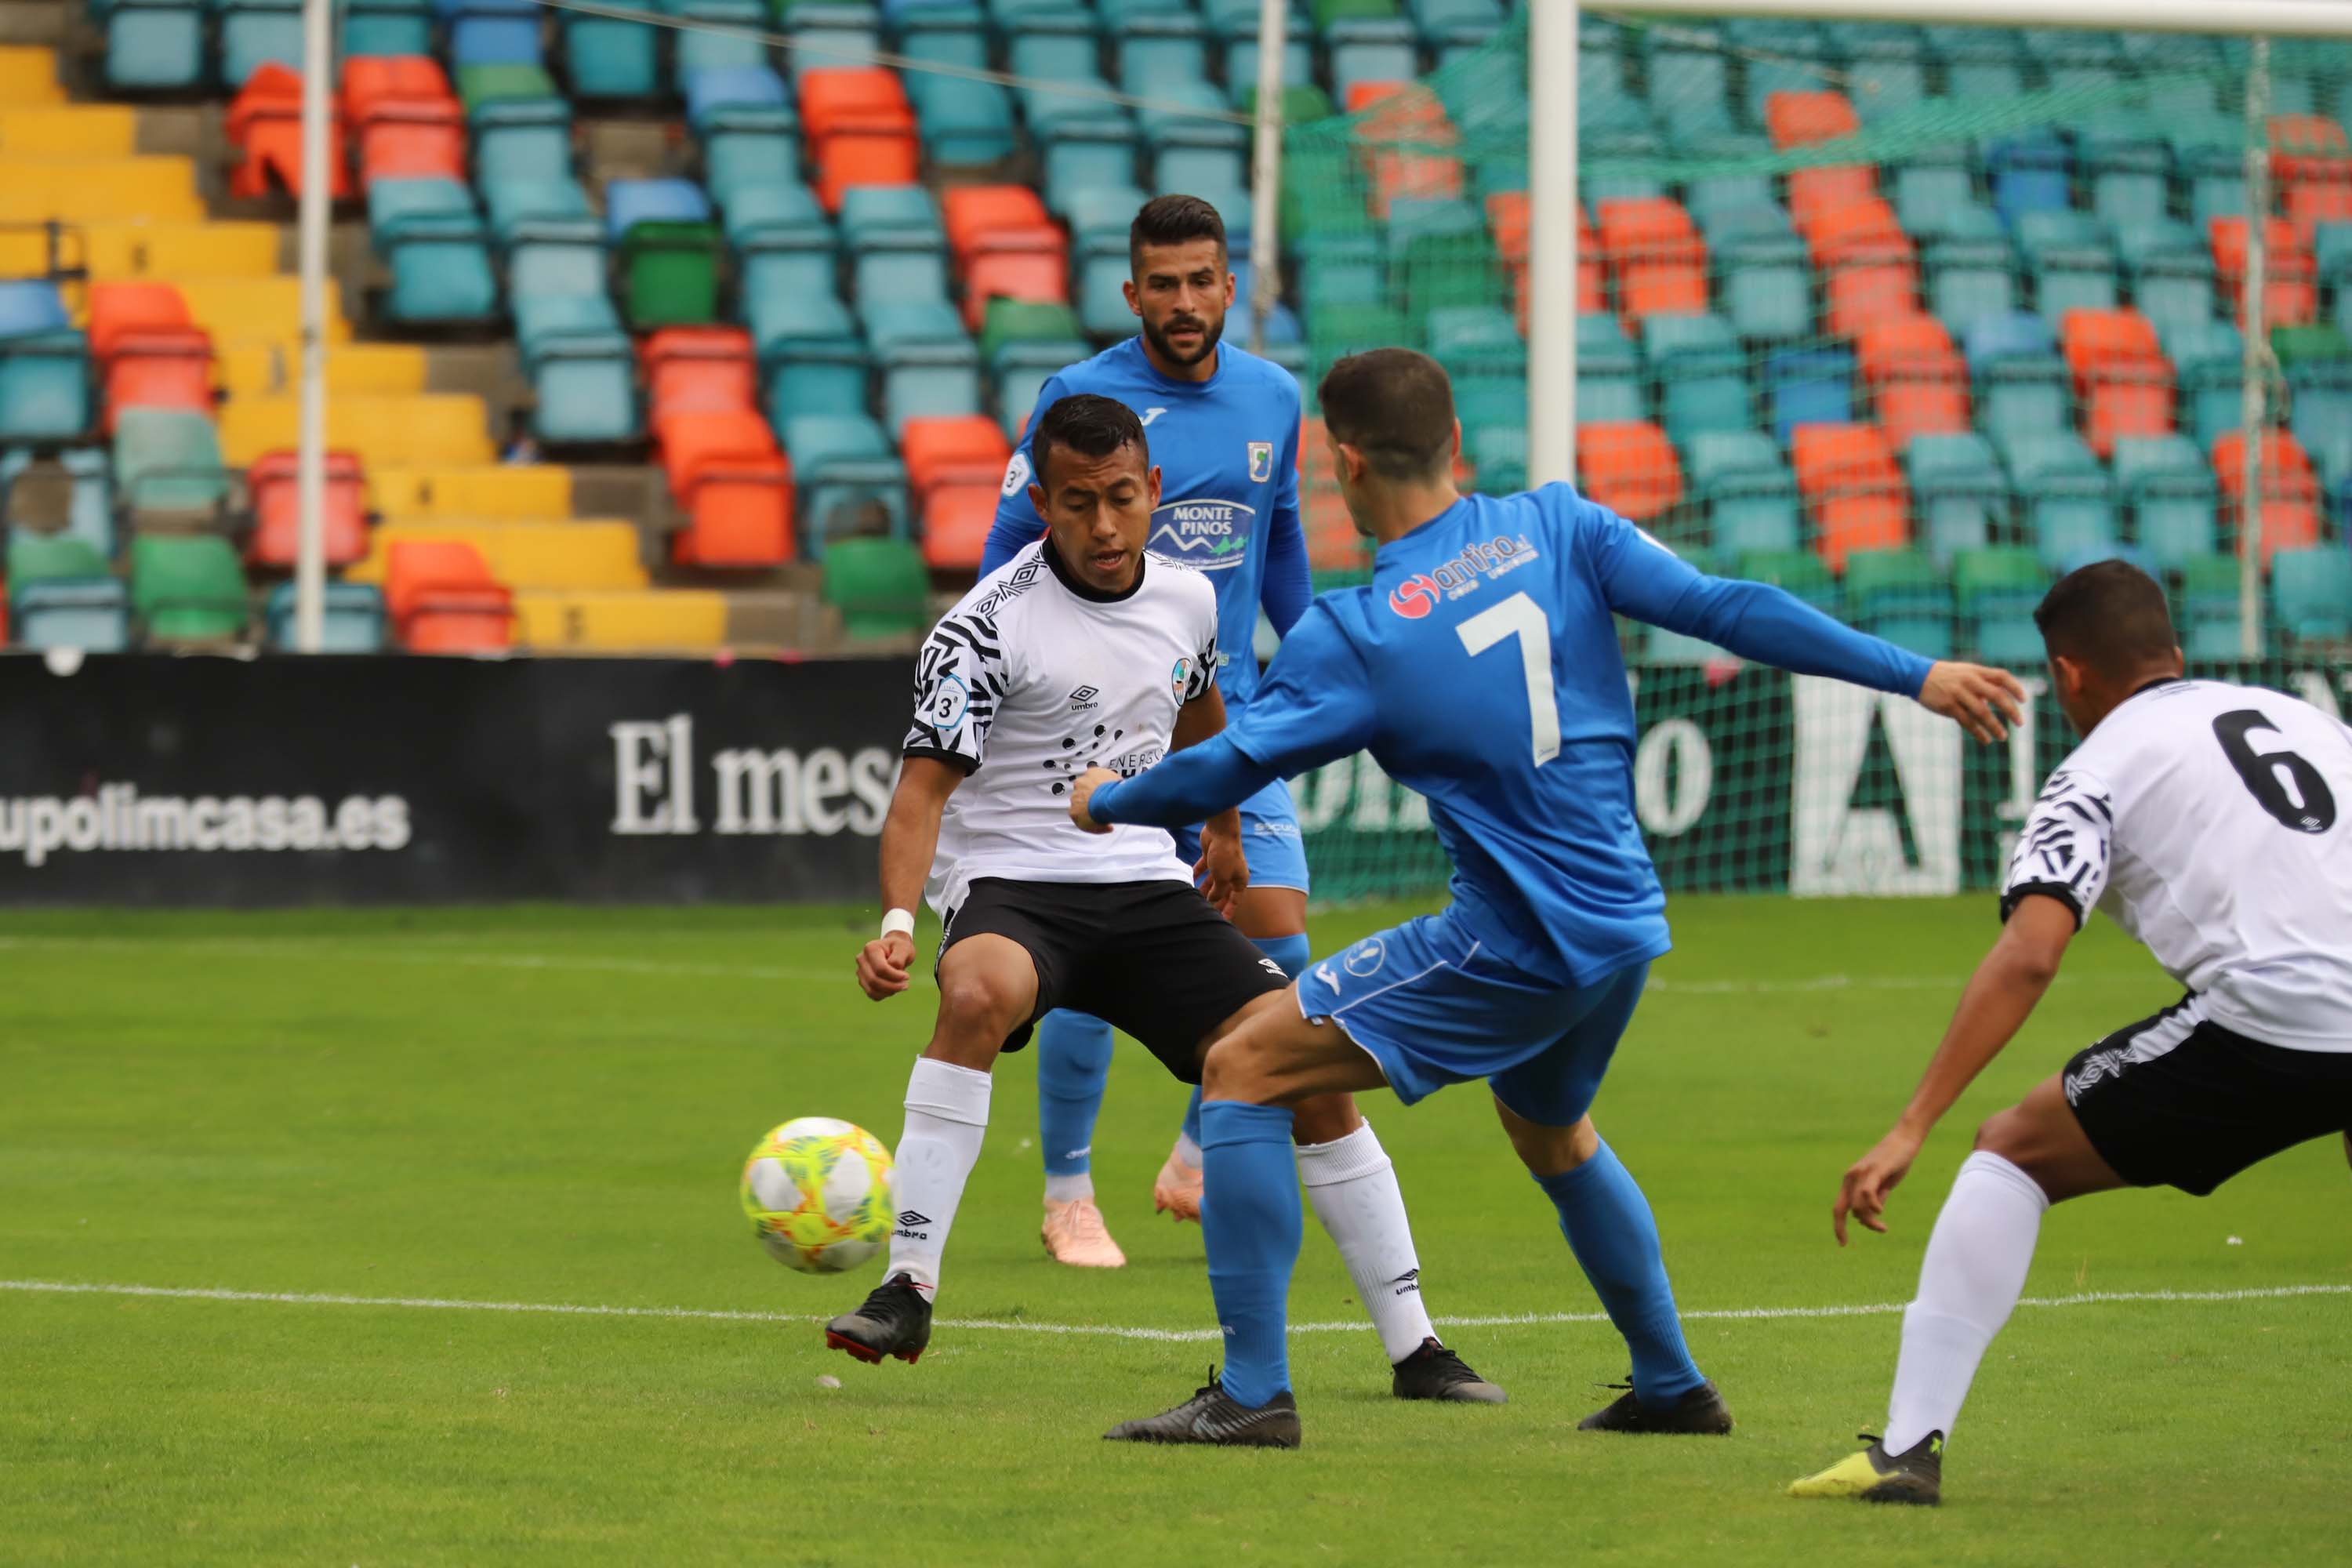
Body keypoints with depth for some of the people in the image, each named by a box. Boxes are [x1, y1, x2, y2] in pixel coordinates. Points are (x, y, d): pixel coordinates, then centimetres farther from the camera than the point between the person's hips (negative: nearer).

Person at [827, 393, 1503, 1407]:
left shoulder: (1187, 602, 5)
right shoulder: (988, 625, -13)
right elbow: (925, 784, -18)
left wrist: (1222, 825, 43)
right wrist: (897, 921, -34)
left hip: (1149, 887, 5)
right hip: (1011, 886, -5)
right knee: (976, 995, -39)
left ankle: (1413, 1348, 3)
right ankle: (906, 1293, -33)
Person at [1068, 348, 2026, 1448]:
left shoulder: (1349, 636, -9)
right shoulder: (1554, 527, 2)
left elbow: (1223, 770, -5)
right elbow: (1730, 611, -2)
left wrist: (1105, 802, 16)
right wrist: (1916, 676, 0)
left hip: (1517, 945, -7)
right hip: (1625, 925, 7)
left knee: (1245, 1069, -1)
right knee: (1550, 1131, 34)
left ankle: (1253, 1392, -7)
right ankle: (1672, 1388, 39)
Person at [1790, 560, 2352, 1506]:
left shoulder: (2100, 770, 9)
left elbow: (2028, 957, -5)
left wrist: (1912, 1130, -8)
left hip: (2268, 1020, -5)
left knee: (2014, 1152, 10)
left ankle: (1911, 1445, 1)